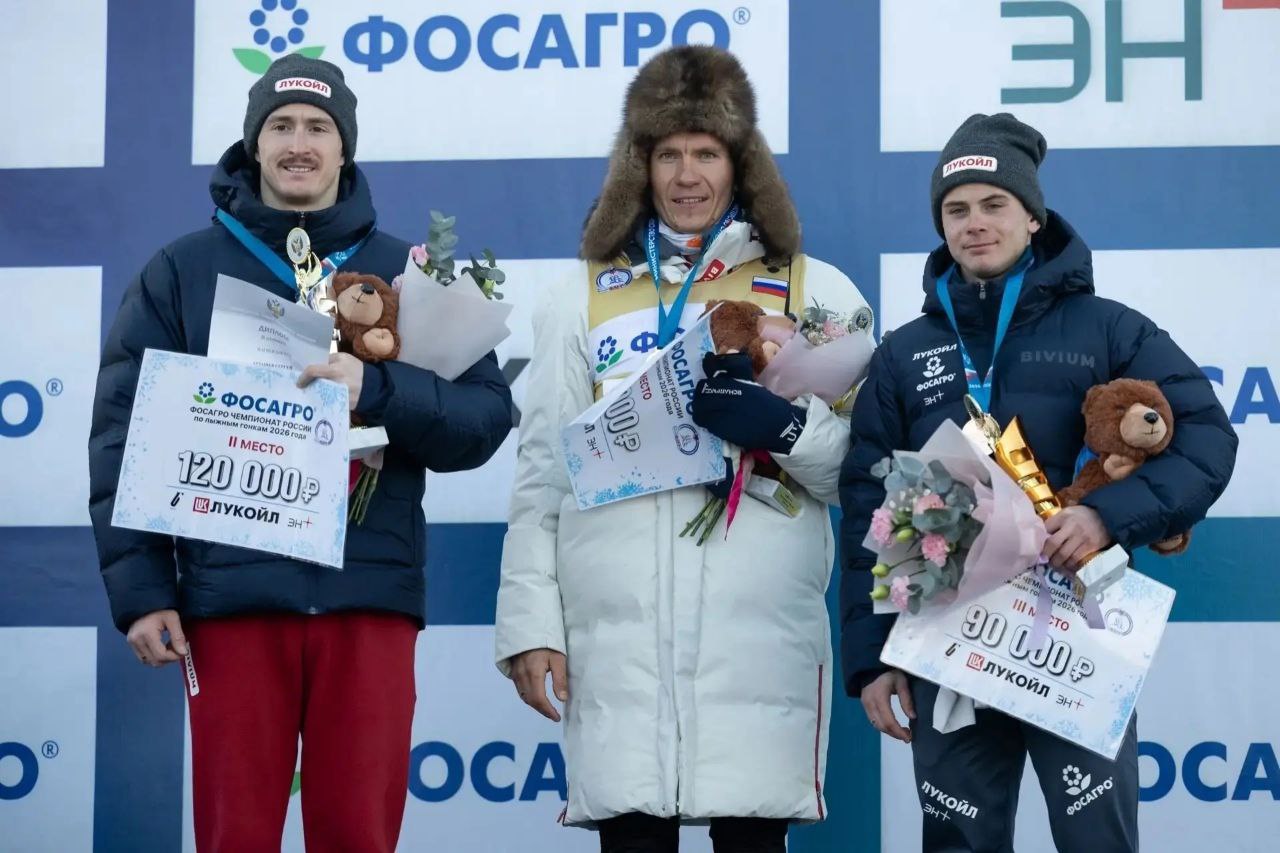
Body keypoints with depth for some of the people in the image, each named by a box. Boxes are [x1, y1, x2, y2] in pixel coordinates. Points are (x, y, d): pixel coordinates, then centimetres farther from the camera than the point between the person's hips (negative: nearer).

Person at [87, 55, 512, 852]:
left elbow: (485, 417, 2)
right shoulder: (183, 270, 8)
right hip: (231, 594, 0)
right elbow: (122, 438, 4)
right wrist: (139, 589, -5)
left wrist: (376, 391, -15)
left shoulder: (406, 270, 10)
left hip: (369, 595, 0)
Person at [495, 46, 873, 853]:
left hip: (762, 630, -1)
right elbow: (541, 476, 12)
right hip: (618, 631, 1)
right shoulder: (581, 300, 14)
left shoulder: (818, 292, 11)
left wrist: (784, 429, -13)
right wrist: (529, 623, 4)